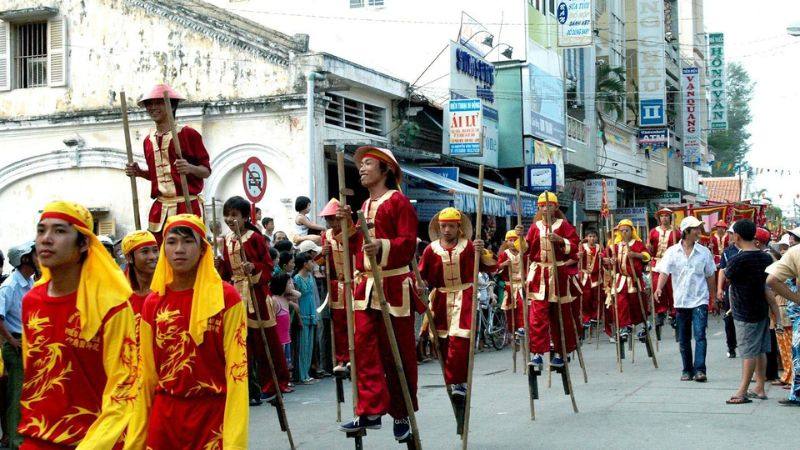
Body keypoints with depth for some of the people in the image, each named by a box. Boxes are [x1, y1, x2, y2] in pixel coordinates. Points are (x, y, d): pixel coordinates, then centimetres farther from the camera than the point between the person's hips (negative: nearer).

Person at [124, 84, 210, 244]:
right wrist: (139, 172, 9)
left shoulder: (189, 134, -2)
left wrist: (190, 168, -20)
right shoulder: (149, 140, 16)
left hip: (188, 206, -5)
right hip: (159, 209, 6)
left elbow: (206, 170, -1)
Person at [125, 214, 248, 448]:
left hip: (213, 414, -3)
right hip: (164, 415, 3)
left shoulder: (227, 298, -7)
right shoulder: (152, 304, 4)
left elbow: (237, 370, -10)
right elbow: (146, 373, 7)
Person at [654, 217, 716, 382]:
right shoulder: (672, 252, 0)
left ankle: (700, 370, -14)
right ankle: (687, 370, 18)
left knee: (700, 335, -13)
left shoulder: (704, 252, 2)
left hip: (699, 300, -1)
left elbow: (710, 275, 11)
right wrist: (659, 288, -25)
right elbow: (664, 272, -8)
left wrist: (712, 295, 14)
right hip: (681, 301, 1)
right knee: (684, 339, 8)